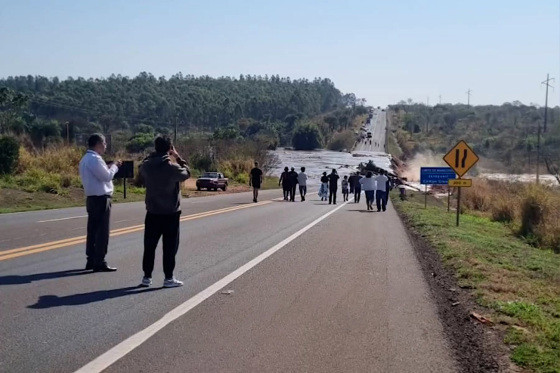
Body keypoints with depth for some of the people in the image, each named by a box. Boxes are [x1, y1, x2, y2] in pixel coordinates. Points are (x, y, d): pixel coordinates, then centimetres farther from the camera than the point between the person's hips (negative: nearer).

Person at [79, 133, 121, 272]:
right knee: (102, 231, -6)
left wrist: (109, 167, 11)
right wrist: (114, 166, -3)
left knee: (93, 230, 13)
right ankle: (99, 263, -3)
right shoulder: (94, 159, -17)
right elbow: (107, 176, -18)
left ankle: (91, 261, 19)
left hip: (92, 198, 10)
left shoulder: (85, 159, 15)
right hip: (101, 199, -10)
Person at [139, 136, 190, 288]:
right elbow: (187, 173, 1)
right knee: (170, 247, 4)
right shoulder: (172, 167, -17)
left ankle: (147, 277, 15)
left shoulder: (146, 165, -5)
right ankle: (168, 278, 8)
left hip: (152, 213, 4)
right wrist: (178, 157, 6)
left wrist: (151, 156, 12)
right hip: (171, 213, -4)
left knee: (149, 246, 11)